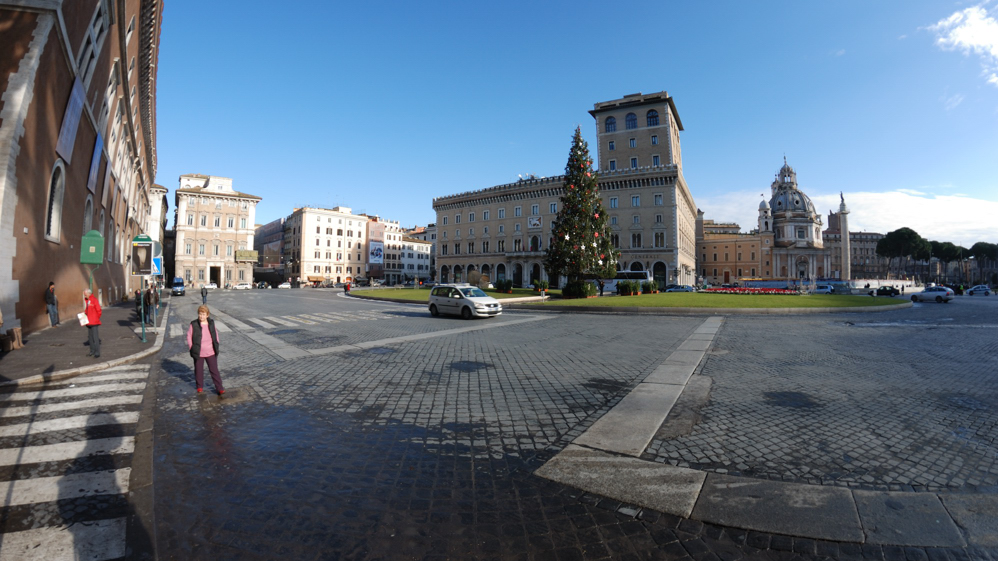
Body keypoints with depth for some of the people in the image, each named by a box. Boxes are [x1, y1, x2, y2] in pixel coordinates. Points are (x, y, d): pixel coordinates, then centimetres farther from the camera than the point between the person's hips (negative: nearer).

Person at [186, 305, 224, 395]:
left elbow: (216, 334, 11)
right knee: (199, 370, 14)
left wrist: (216, 346, 5)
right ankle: (200, 386, 33)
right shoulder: (194, 325, -10)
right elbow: (189, 336, -2)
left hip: (211, 353, 1)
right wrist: (192, 348, -6)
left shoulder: (211, 323, -1)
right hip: (198, 353, -1)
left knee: (214, 370, 3)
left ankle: (219, 387, 6)